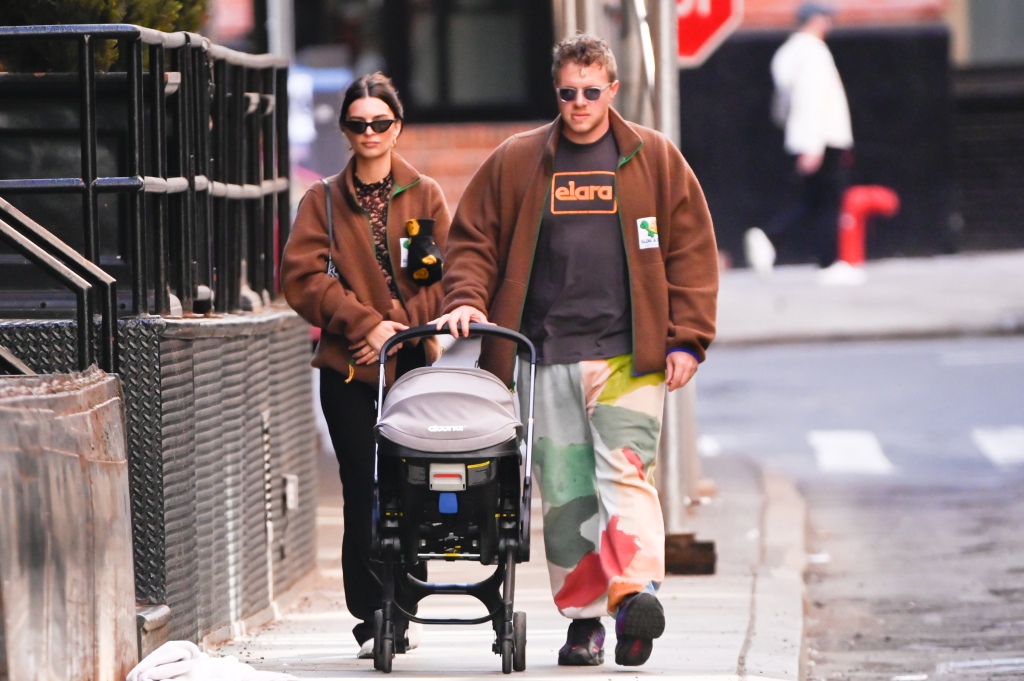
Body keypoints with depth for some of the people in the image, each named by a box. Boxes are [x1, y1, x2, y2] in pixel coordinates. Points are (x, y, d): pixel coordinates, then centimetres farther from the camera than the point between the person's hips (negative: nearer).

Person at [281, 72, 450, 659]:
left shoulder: (425, 196, 12)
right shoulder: (324, 201, 11)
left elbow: (444, 276, 4)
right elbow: (303, 275, -1)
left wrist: (402, 329, -10)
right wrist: (365, 324, -12)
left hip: (413, 362, 1)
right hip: (348, 366, 0)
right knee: (366, 491, -5)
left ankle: (403, 609, 8)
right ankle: (373, 617, -2)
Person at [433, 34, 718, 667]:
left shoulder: (655, 159, 9)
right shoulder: (515, 162, 12)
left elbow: (692, 252, 8)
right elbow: (473, 240, 15)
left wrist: (686, 339, 0)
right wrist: (468, 300, -3)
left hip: (628, 354, -2)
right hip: (543, 359, 2)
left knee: (625, 473, -16)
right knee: (564, 493, 0)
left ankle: (636, 592, -29)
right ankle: (584, 619, 4)